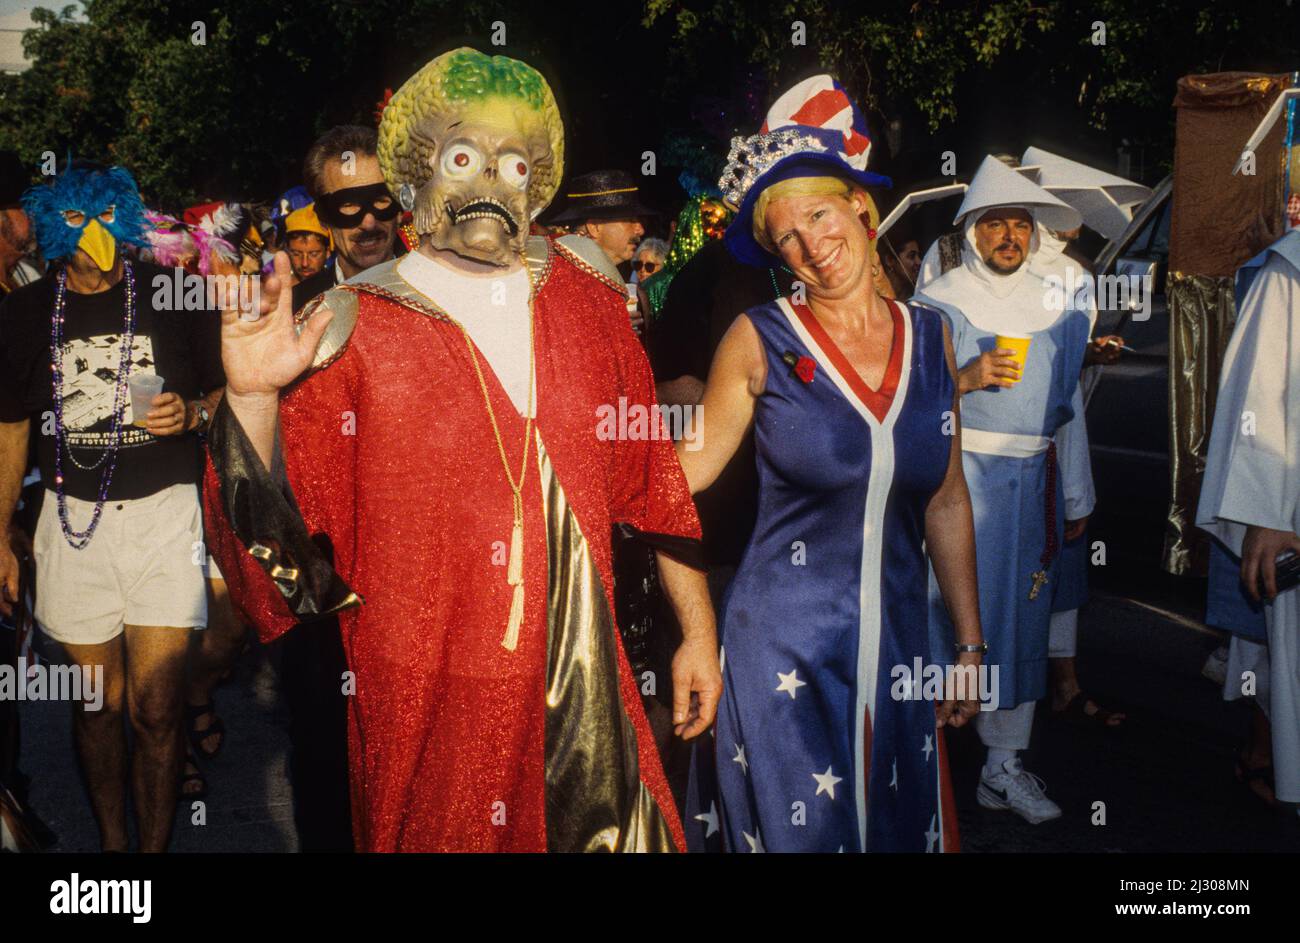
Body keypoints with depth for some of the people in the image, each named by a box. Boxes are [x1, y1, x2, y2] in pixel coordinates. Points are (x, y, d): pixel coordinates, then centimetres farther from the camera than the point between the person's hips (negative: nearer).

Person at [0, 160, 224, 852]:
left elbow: (228, 388, 10)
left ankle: (154, 847, 10)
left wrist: (193, 412, -13)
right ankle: (111, 843, 25)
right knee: (97, 702, 10)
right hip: (74, 521, 2)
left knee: (154, 708, -4)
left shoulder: (172, 296, 0)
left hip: (163, 515, -2)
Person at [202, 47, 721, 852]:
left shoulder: (583, 295, 4)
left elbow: (654, 476, 9)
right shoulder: (351, 332, -6)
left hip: (588, 696, 3)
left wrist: (700, 631, 11)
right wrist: (253, 399, -24)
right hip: (431, 715, -2)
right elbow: (283, 562, -10)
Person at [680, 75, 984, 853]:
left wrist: (970, 645, 11)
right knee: (800, 830, 5)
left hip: (897, 647, 4)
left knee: (899, 827, 14)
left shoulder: (930, 338, 4)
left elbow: (946, 503, 9)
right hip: (785, 651, -3)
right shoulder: (761, 341, -6)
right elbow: (690, 467, 2)